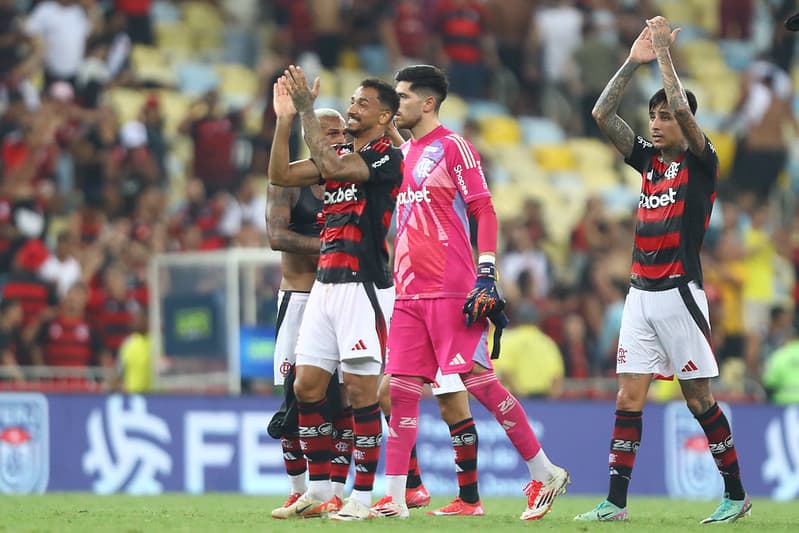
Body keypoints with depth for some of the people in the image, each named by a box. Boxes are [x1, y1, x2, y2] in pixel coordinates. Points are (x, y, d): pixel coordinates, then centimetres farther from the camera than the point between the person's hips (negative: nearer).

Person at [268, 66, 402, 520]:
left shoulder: (388, 158, -8)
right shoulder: (342, 155, 17)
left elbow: (333, 168, -22)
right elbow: (280, 176, 12)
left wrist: (308, 110, -17)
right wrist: (285, 119, 3)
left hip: (364, 286, -8)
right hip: (326, 283, 8)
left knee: (362, 392, -7)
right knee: (307, 386, 6)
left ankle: (363, 496, -2)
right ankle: (319, 489, 14)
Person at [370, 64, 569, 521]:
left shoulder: (453, 147, -5)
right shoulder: (404, 152, 18)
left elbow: (485, 212, -9)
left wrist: (486, 276, -17)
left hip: (452, 292, -8)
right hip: (409, 293, 8)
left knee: (478, 381, -9)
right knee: (401, 388, 1)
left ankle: (545, 474, 2)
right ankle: (395, 498, 2)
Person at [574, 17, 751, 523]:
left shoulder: (702, 162, -4)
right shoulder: (649, 159, 12)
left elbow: (683, 108, -21)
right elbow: (602, 114, 8)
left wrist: (665, 51, -15)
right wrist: (633, 62, 1)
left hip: (679, 293, -6)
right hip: (641, 293, 6)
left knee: (699, 397, -2)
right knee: (629, 396, 0)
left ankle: (736, 494, 8)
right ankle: (616, 502, -1)